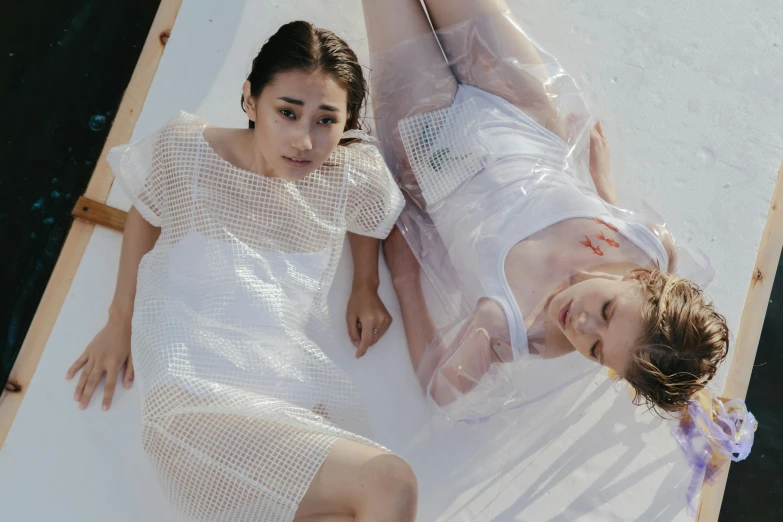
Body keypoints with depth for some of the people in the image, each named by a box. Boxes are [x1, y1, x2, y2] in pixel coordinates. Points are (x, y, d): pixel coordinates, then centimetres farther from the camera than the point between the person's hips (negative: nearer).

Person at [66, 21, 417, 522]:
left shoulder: (355, 177, 2)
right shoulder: (183, 152, -4)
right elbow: (145, 212, 16)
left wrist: (367, 288, 17)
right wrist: (121, 318, 17)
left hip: (298, 397, 4)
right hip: (191, 392, -4)